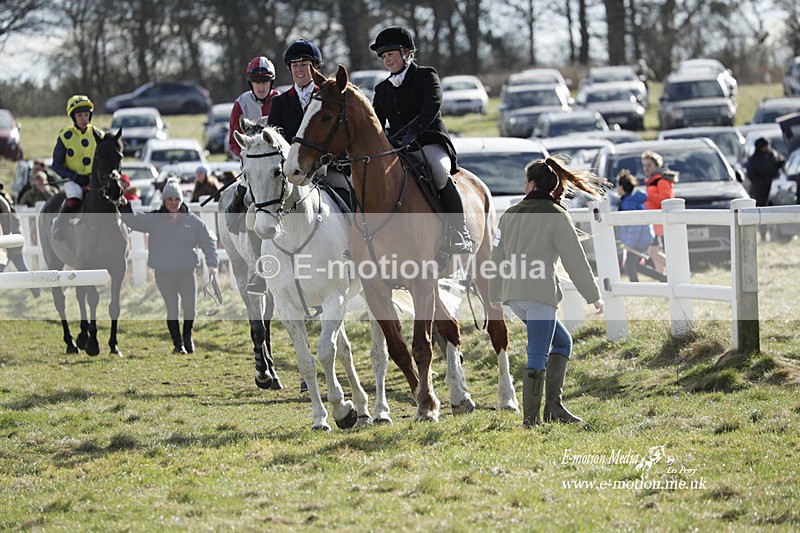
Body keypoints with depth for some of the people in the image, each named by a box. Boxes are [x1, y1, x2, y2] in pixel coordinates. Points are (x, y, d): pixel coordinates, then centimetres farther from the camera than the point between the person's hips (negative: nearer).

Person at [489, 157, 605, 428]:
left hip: (513, 293, 6)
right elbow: (575, 260, -4)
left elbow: (497, 258, 19)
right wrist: (593, 296, 4)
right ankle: (531, 418, -7)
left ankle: (553, 406, 10)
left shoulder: (509, 215, 13)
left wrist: (495, 295, 32)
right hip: (540, 293, -6)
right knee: (537, 356, -4)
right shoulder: (556, 216, -4)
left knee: (562, 341, 18)